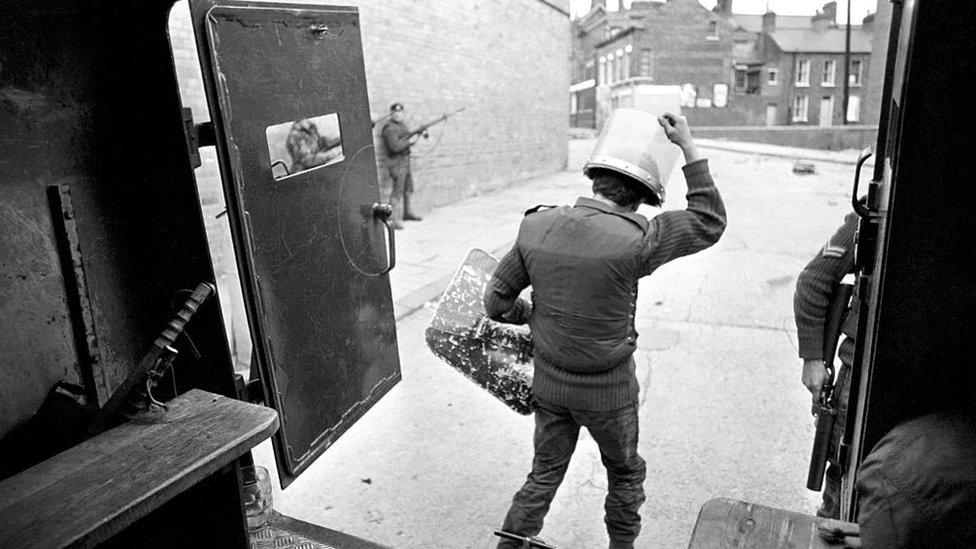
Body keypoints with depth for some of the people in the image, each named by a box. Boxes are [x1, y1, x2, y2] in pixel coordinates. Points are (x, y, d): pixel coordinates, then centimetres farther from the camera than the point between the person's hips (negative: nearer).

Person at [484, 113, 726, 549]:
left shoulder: (536, 226, -10)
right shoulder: (632, 240, -24)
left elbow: (497, 302, -3)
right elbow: (710, 222, -9)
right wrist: (689, 148, -8)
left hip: (548, 383, 4)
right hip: (608, 392, -3)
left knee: (545, 473, 23)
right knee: (625, 475, 25)